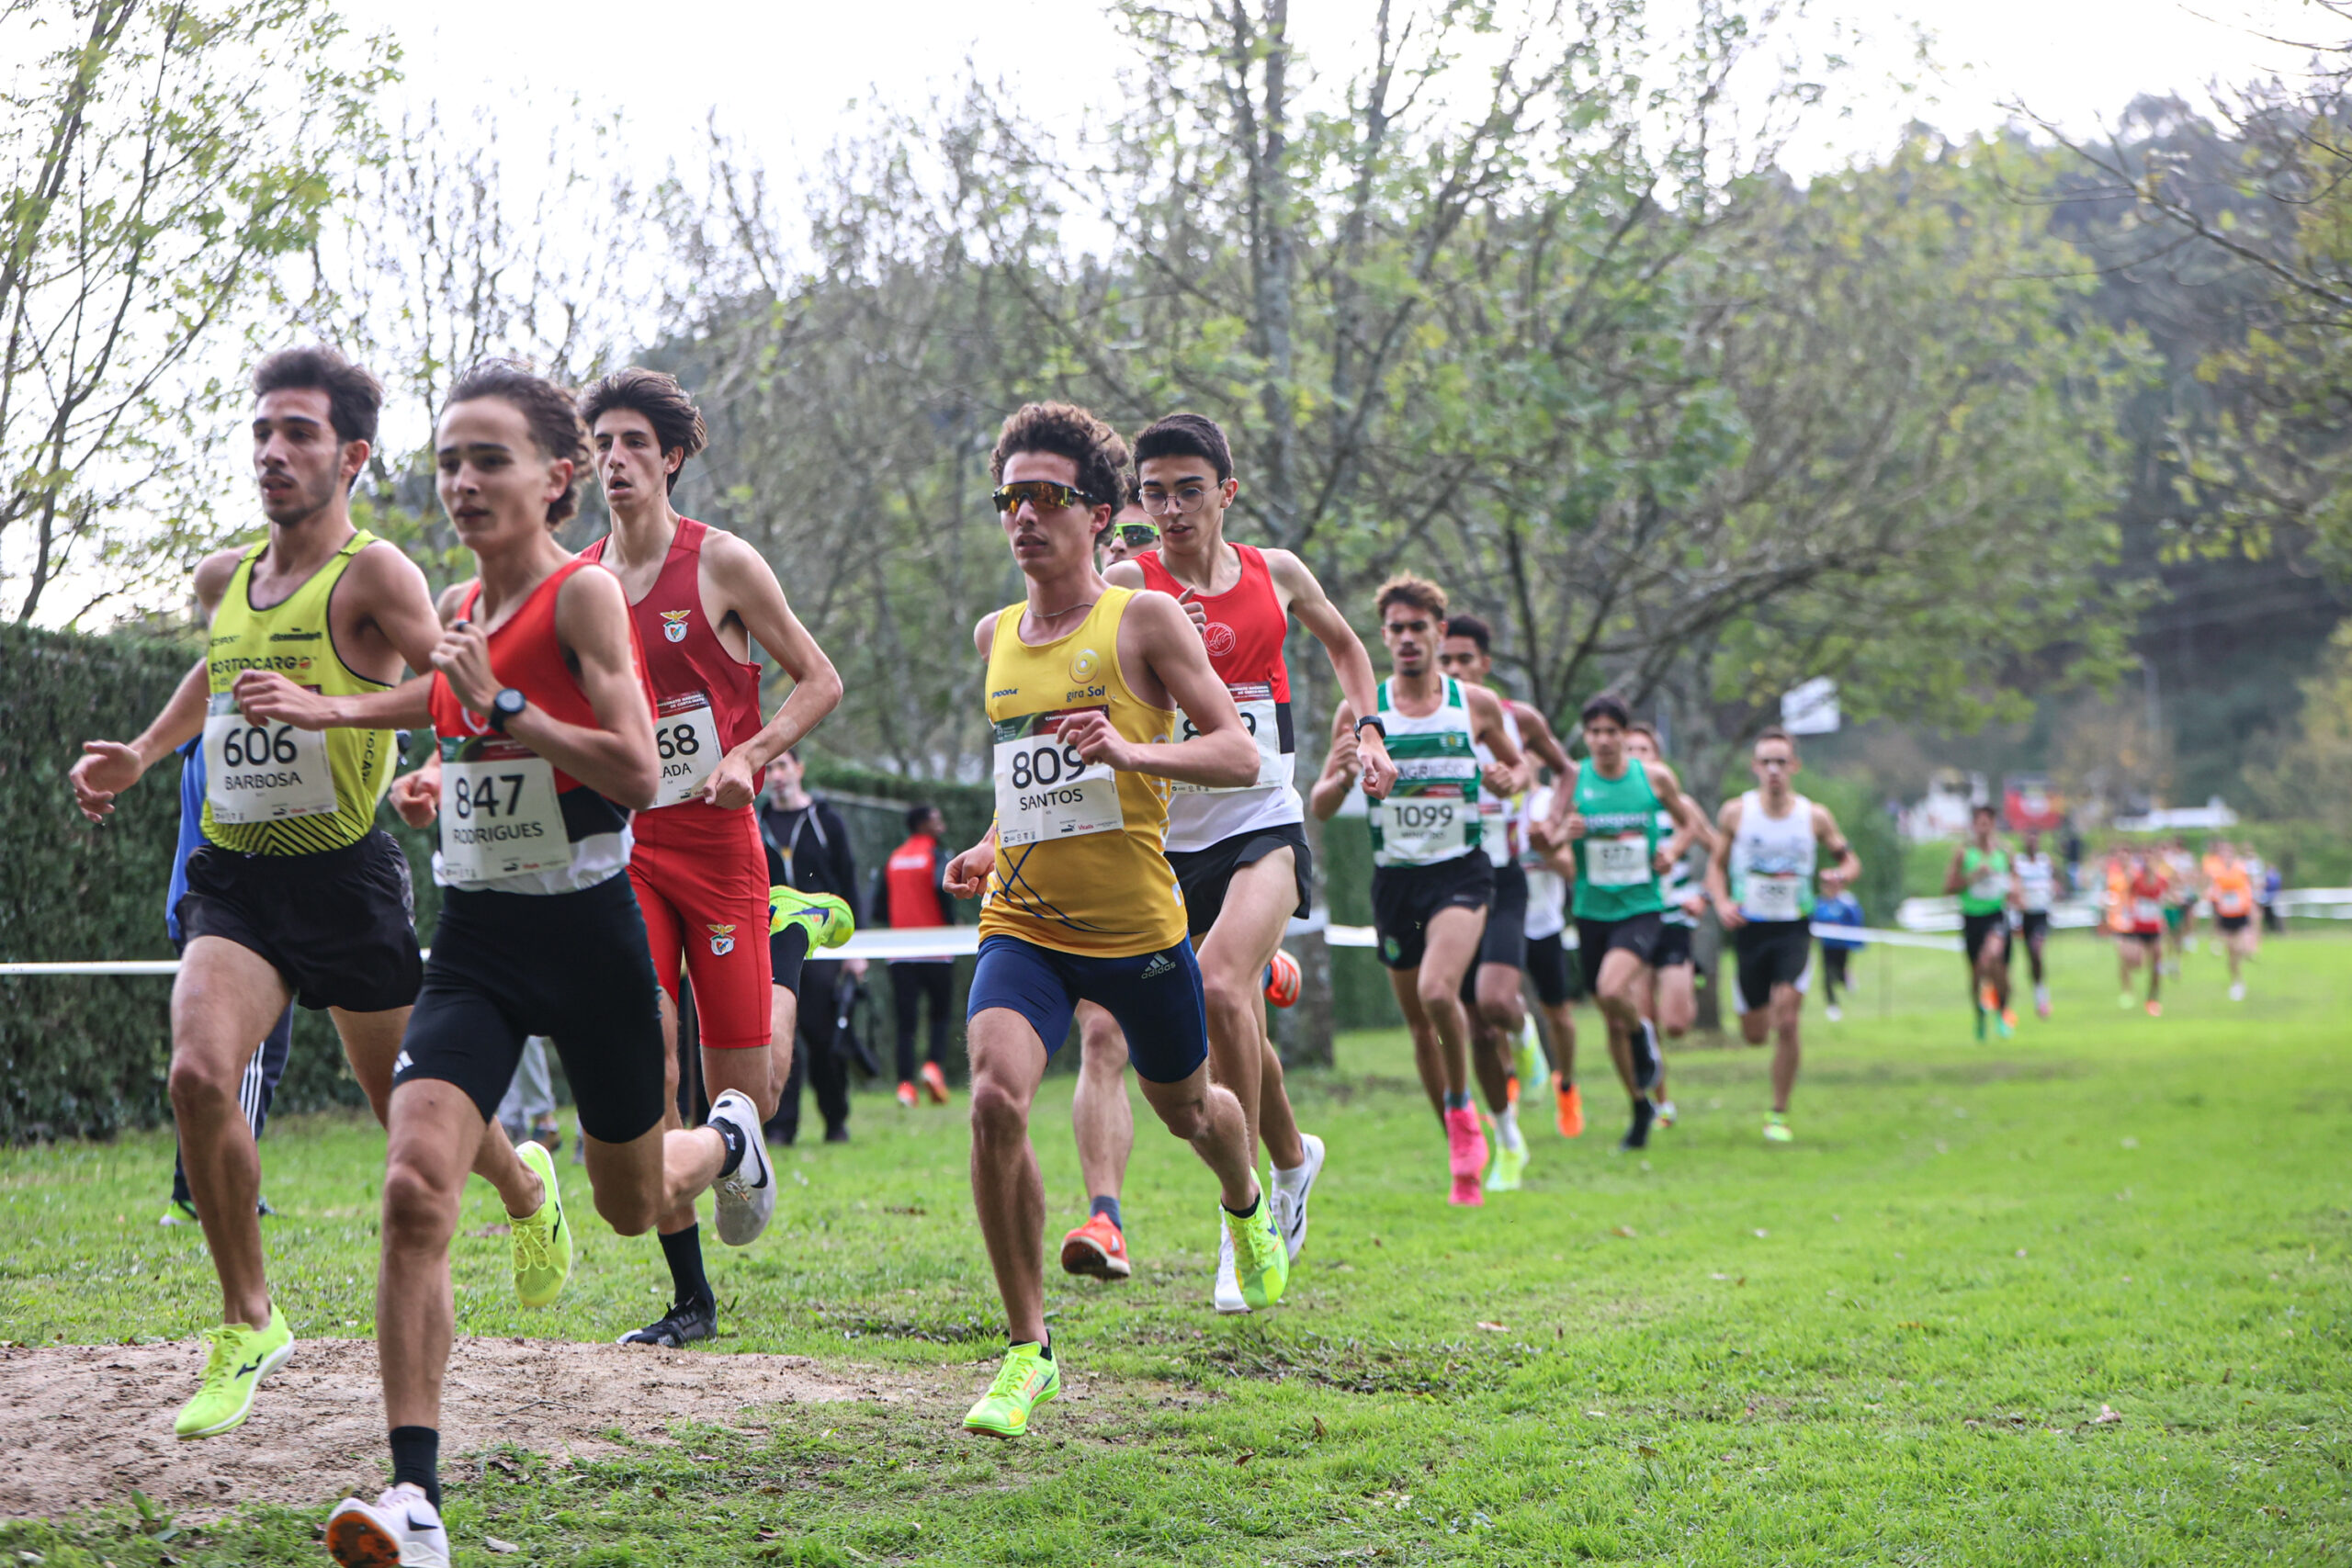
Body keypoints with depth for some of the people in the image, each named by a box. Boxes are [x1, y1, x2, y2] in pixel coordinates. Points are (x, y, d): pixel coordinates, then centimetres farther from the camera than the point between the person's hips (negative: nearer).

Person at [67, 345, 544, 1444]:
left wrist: (329, 706, -36)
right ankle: (247, 1325, -5)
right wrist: (140, 757, 20)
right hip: (234, 870, 4)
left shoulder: (372, 574, -12)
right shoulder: (221, 578, 9)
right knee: (199, 1074, -20)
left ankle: (523, 1190, 46)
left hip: (344, 873, -4)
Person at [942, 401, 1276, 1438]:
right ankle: (1028, 1351, -11)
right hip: (1023, 923, 3)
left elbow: (1240, 756, -11)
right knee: (995, 1099, -22)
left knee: (1185, 1108, 18)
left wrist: (1134, 751, -27)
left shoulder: (1143, 620, -7)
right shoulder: (995, 636, 9)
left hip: (1136, 924, -3)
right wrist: (992, 848, 11)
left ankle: (1247, 1206, 57)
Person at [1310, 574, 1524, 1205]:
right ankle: (1464, 1158, 22)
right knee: (1419, 1024, 7)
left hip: (1461, 872, -2)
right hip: (1393, 878, 2)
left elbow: (1517, 764, 18)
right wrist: (1341, 779, -20)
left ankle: (1462, 1107, -2)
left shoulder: (1477, 705, 2)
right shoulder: (1359, 712, 1)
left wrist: (1509, 781, -6)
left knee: (1438, 992, -27)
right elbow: (1320, 808, 2)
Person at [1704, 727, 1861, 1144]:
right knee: (1754, 1034, 8)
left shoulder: (1815, 816, -2)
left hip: (1794, 927, -1)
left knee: (1786, 1024, -16)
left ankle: (1778, 1115, -3)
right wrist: (1722, 903, -10)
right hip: (1749, 927, 1)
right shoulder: (1736, 812, -2)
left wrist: (1843, 873, -15)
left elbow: (1850, 859, 9)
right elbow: (1716, 864, 8)